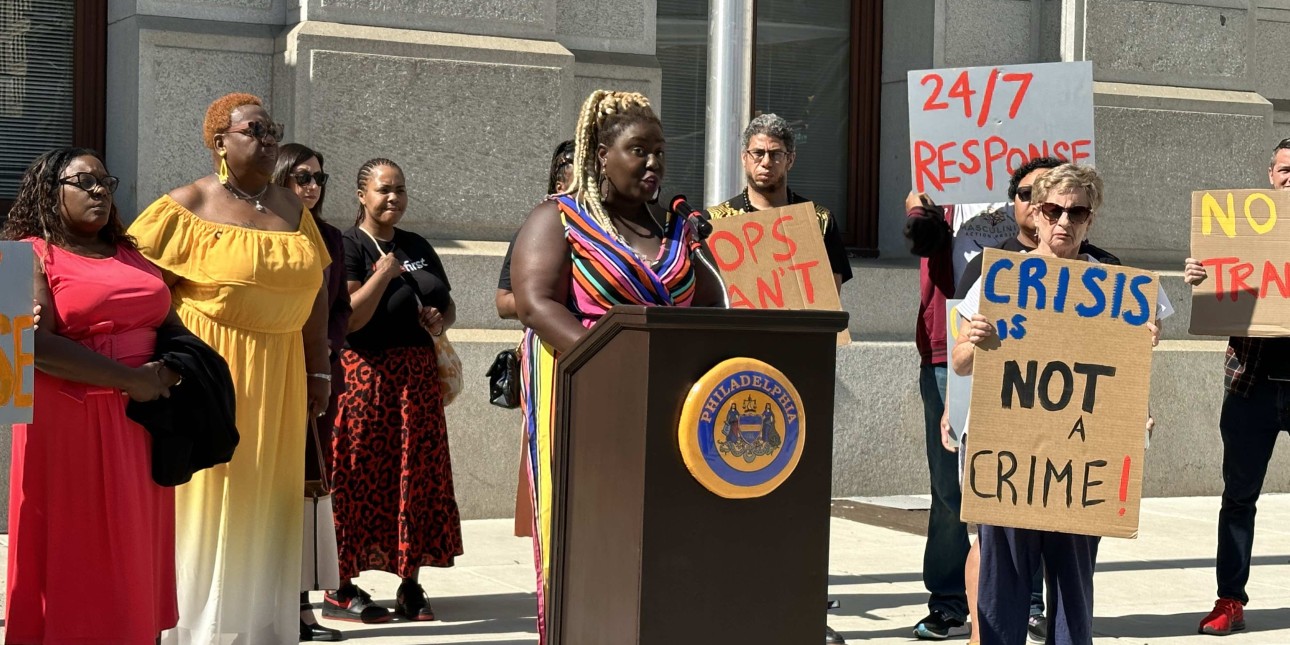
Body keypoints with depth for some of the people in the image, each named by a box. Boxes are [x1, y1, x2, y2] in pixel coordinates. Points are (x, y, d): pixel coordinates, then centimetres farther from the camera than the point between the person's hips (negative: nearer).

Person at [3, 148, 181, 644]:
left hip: (140, 420, 6)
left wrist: (173, 368, -5)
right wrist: (130, 380, -16)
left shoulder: (129, 254, 18)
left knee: (134, 549, 8)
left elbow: (171, 323, 18)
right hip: (70, 421, -6)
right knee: (78, 552, -2)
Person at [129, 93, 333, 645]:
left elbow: (313, 289, 15)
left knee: (265, 500, 11)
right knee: (205, 501, -2)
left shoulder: (292, 209, 11)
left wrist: (318, 368, 11)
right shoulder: (189, 207, -6)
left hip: (278, 379, 6)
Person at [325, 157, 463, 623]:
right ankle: (341, 590, 2)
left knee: (418, 476, 6)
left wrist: (440, 321, 0)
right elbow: (348, 318, -15)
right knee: (359, 479, -5)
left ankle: (410, 585, 13)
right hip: (366, 374, -6)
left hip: (417, 375, 6)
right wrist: (385, 271, -15)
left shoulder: (418, 247, 15)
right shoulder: (348, 246, -4)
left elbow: (448, 305, 22)